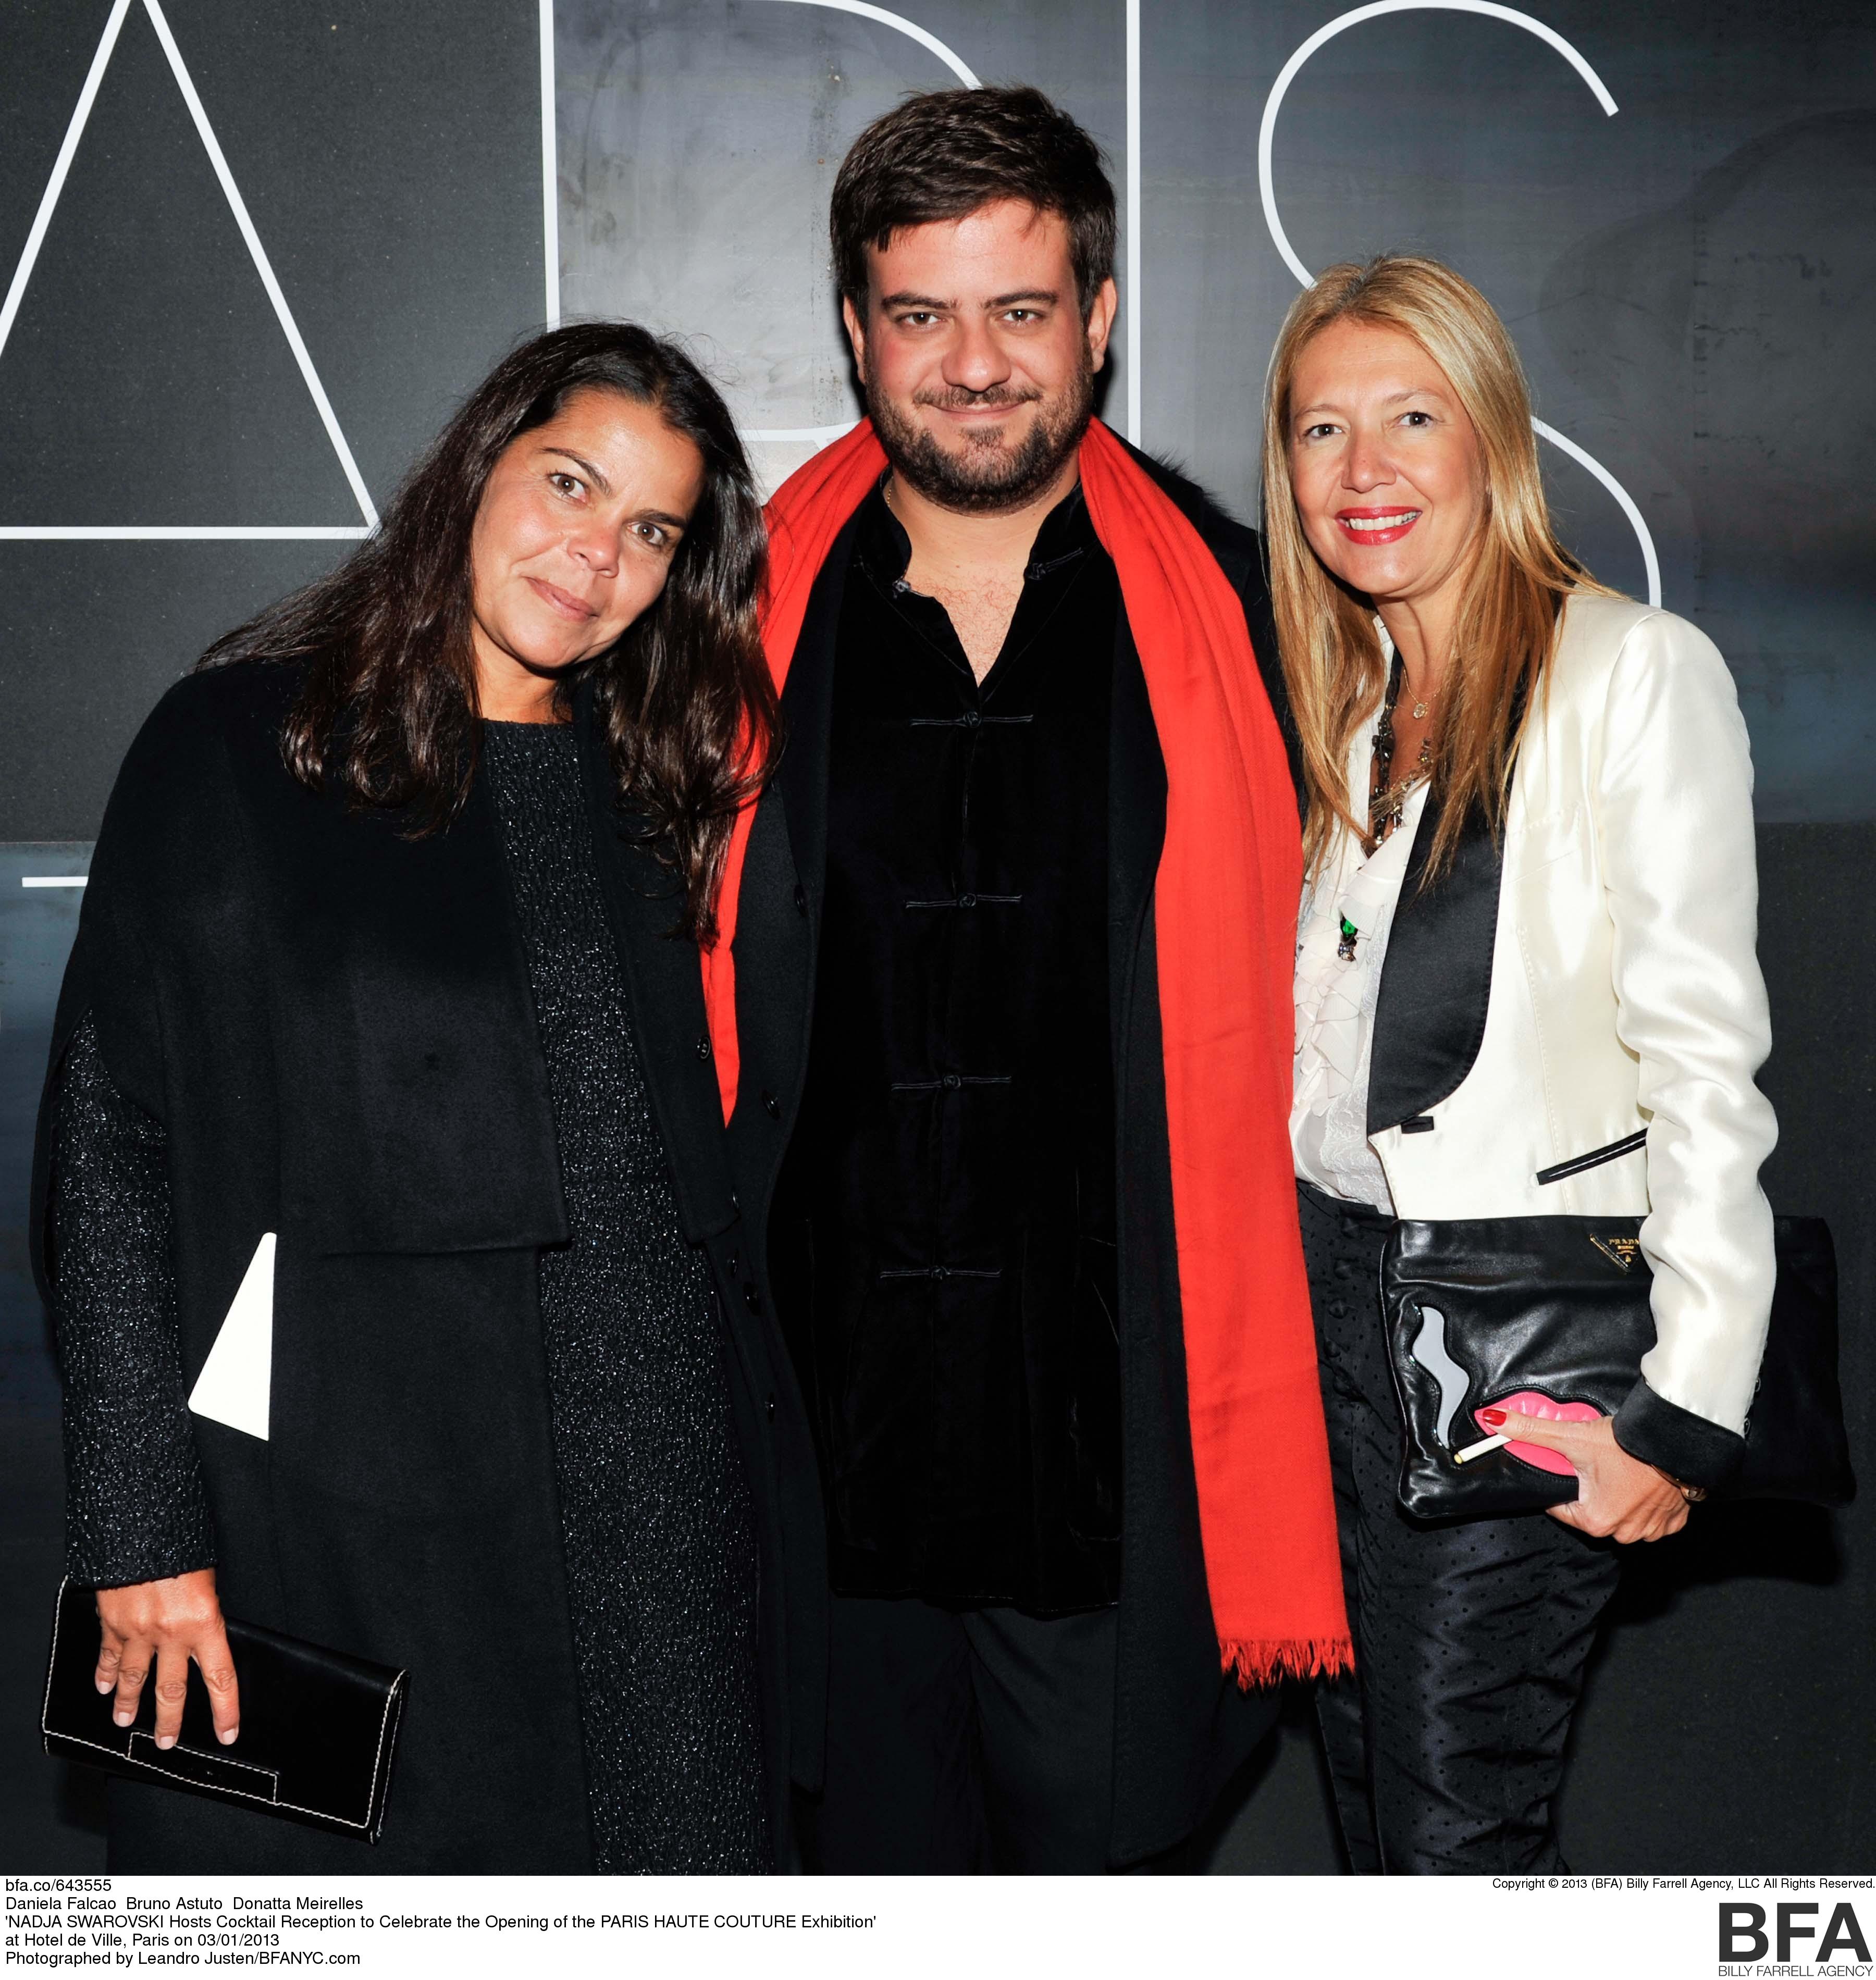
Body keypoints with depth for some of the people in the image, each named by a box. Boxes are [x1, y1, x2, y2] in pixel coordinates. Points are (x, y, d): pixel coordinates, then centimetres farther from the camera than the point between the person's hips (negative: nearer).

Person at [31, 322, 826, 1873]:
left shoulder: (647, 789, 12)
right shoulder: (237, 749, -1)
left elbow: (683, 1165, 13)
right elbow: (107, 1152, -4)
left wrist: (763, 1486, 9)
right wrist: (144, 1532, -9)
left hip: (658, 1506, 4)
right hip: (351, 1501, -3)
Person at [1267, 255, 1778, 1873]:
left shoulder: (1640, 674, -9)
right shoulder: (1318, 700, 12)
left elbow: (1704, 1057, -13)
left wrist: (1689, 1406, -15)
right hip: (1329, 1273, 6)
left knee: (1456, 1816, -1)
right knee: (1366, 1768, 14)